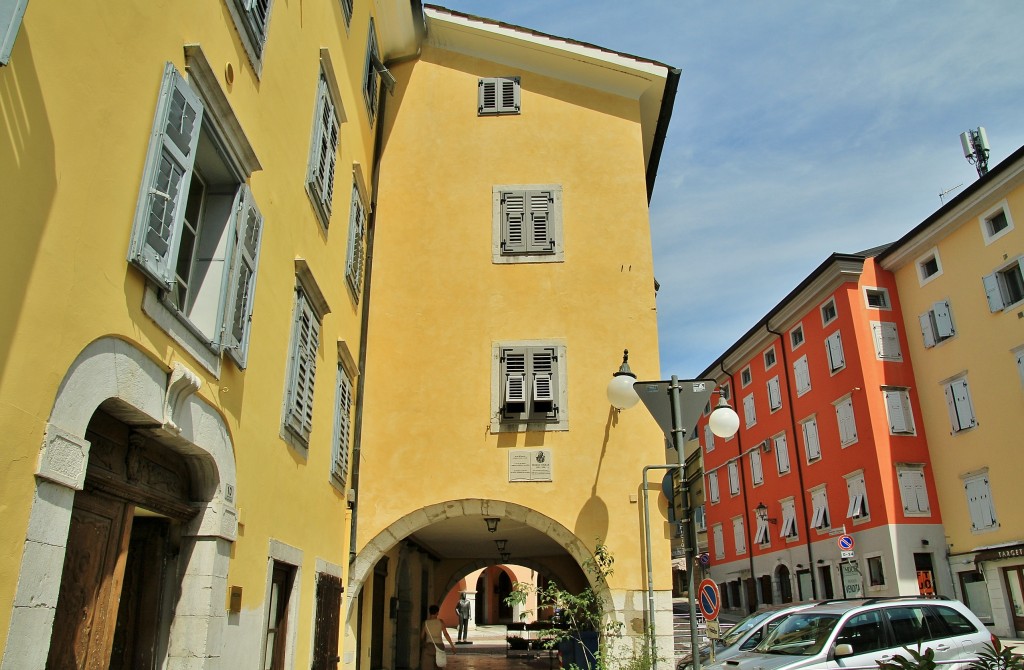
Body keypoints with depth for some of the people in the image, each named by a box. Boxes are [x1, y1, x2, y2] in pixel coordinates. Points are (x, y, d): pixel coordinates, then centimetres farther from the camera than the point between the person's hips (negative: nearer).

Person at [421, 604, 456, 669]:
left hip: (428, 646, -1)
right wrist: (452, 646, -4)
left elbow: (421, 636, 5)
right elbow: (446, 634, -8)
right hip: (439, 646, 1)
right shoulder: (440, 621, -3)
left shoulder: (425, 623, 0)